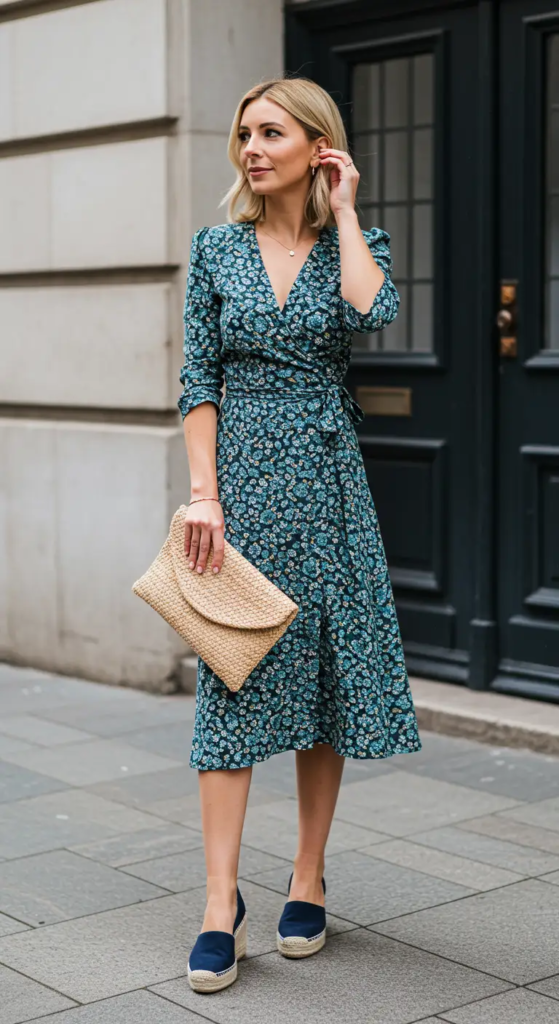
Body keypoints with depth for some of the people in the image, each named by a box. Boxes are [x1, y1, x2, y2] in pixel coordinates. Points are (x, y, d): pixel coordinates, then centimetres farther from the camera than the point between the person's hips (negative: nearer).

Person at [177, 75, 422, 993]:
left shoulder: (356, 243, 4)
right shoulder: (217, 247, 5)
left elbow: (373, 311, -20)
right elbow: (199, 379, 1)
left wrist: (342, 209, -8)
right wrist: (203, 493, -8)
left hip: (326, 478, 0)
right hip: (241, 473, 0)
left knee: (327, 675, 5)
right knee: (231, 681, -4)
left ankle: (308, 881, 18)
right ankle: (222, 900, -1)